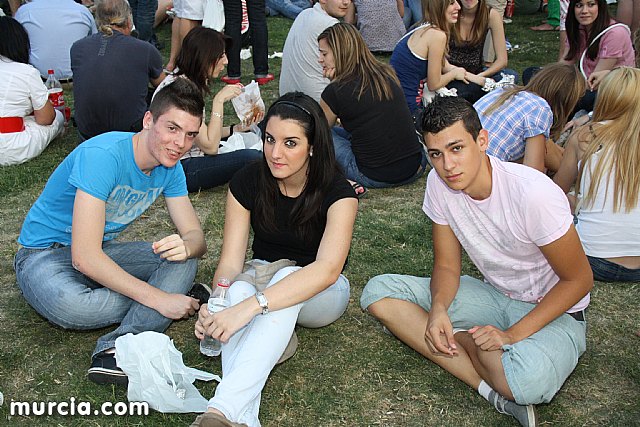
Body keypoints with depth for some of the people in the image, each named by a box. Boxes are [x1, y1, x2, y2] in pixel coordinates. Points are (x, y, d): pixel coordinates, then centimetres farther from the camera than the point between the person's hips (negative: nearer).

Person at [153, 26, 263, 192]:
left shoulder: (191, 81, 7)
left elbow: (202, 134, 10)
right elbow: (210, 146, -21)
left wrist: (235, 129, 1)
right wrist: (219, 100, -21)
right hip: (178, 170, -10)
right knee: (251, 158, -21)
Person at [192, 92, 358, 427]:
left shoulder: (337, 192, -23)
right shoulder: (247, 182, -13)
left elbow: (327, 269, -38)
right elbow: (231, 259, -16)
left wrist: (251, 306, -51)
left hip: (321, 295, -2)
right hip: (262, 274, 3)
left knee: (286, 277, -39)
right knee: (237, 290, -35)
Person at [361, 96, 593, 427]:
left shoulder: (532, 193, -27)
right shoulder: (439, 183, -11)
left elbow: (579, 280, -16)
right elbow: (447, 266, -2)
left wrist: (512, 334, -24)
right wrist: (439, 308, -24)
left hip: (554, 310, -6)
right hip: (493, 295, 6)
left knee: (528, 381, -41)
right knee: (378, 292, -15)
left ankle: (460, 338, -7)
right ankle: (498, 395, -19)